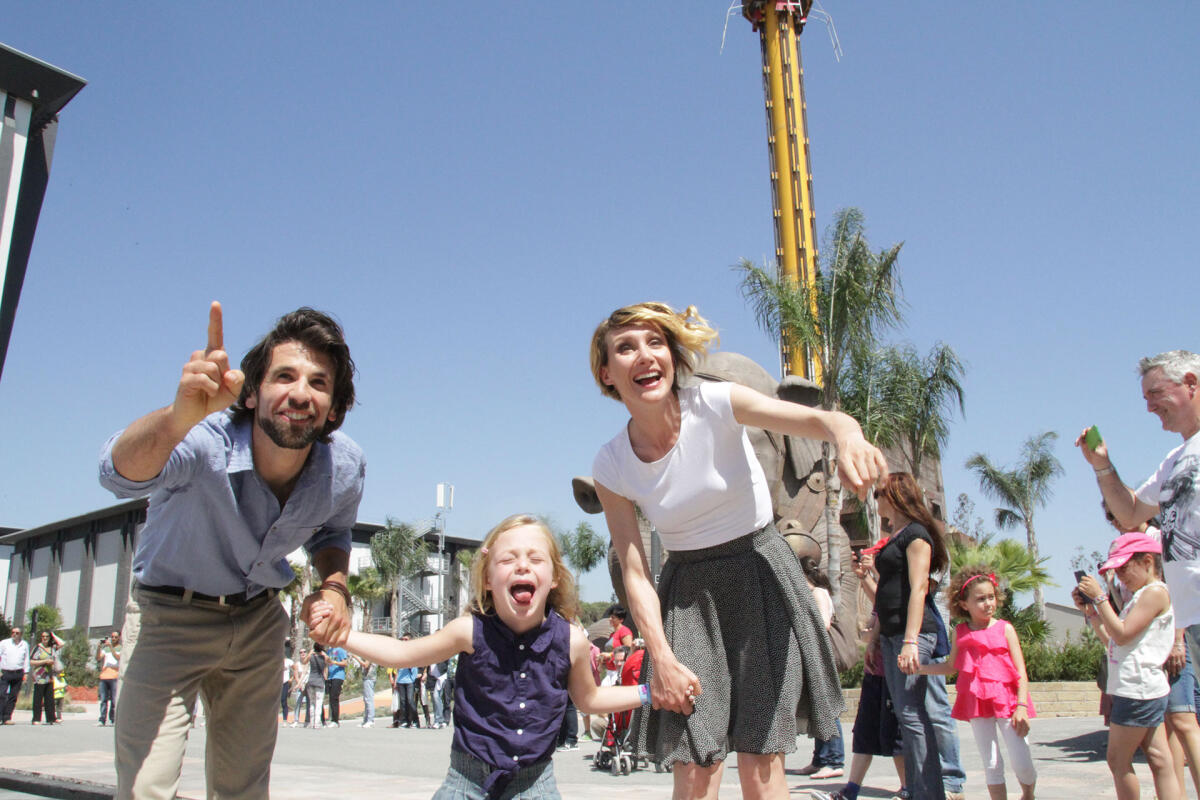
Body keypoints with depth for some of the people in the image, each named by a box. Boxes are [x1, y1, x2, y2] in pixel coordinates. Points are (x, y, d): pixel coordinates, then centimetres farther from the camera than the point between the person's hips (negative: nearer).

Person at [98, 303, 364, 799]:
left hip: (258, 621, 4)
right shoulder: (207, 441, -32)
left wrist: (335, 587, -14)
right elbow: (123, 474, -54)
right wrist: (181, 415, -75)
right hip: (170, 614, -4)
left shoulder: (345, 467, -15)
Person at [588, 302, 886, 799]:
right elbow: (635, 572, -6)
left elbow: (818, 418, -30)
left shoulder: (715, 405, -15)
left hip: (761, 575, -1)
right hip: (687, 593, 2)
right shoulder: (611, 467, -9)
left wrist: (849, 438, -53)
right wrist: (661, 659, -15)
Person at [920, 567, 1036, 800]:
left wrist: (1021, 706, -10)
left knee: (1022, 763, -3)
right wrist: (918, 667, 5)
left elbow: (1021, 671, -1)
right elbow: (951, 666, 16)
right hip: (977, 703, 2)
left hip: (1006, 700, -2)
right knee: (991, 765, 5)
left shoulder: (1004, 629, 0)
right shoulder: (961, 632, 7)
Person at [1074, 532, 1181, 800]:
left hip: (1138, 689, -10)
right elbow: (1112, 642, 18)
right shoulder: (1142, 596, 20)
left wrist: (1100, 597, -16)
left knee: (1118, 760, -1)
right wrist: (1090, 611, 12)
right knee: (1159, 760, 7)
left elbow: (1122, 635, -19)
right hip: (1143, 689, 10)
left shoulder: (1155, 591, -11)